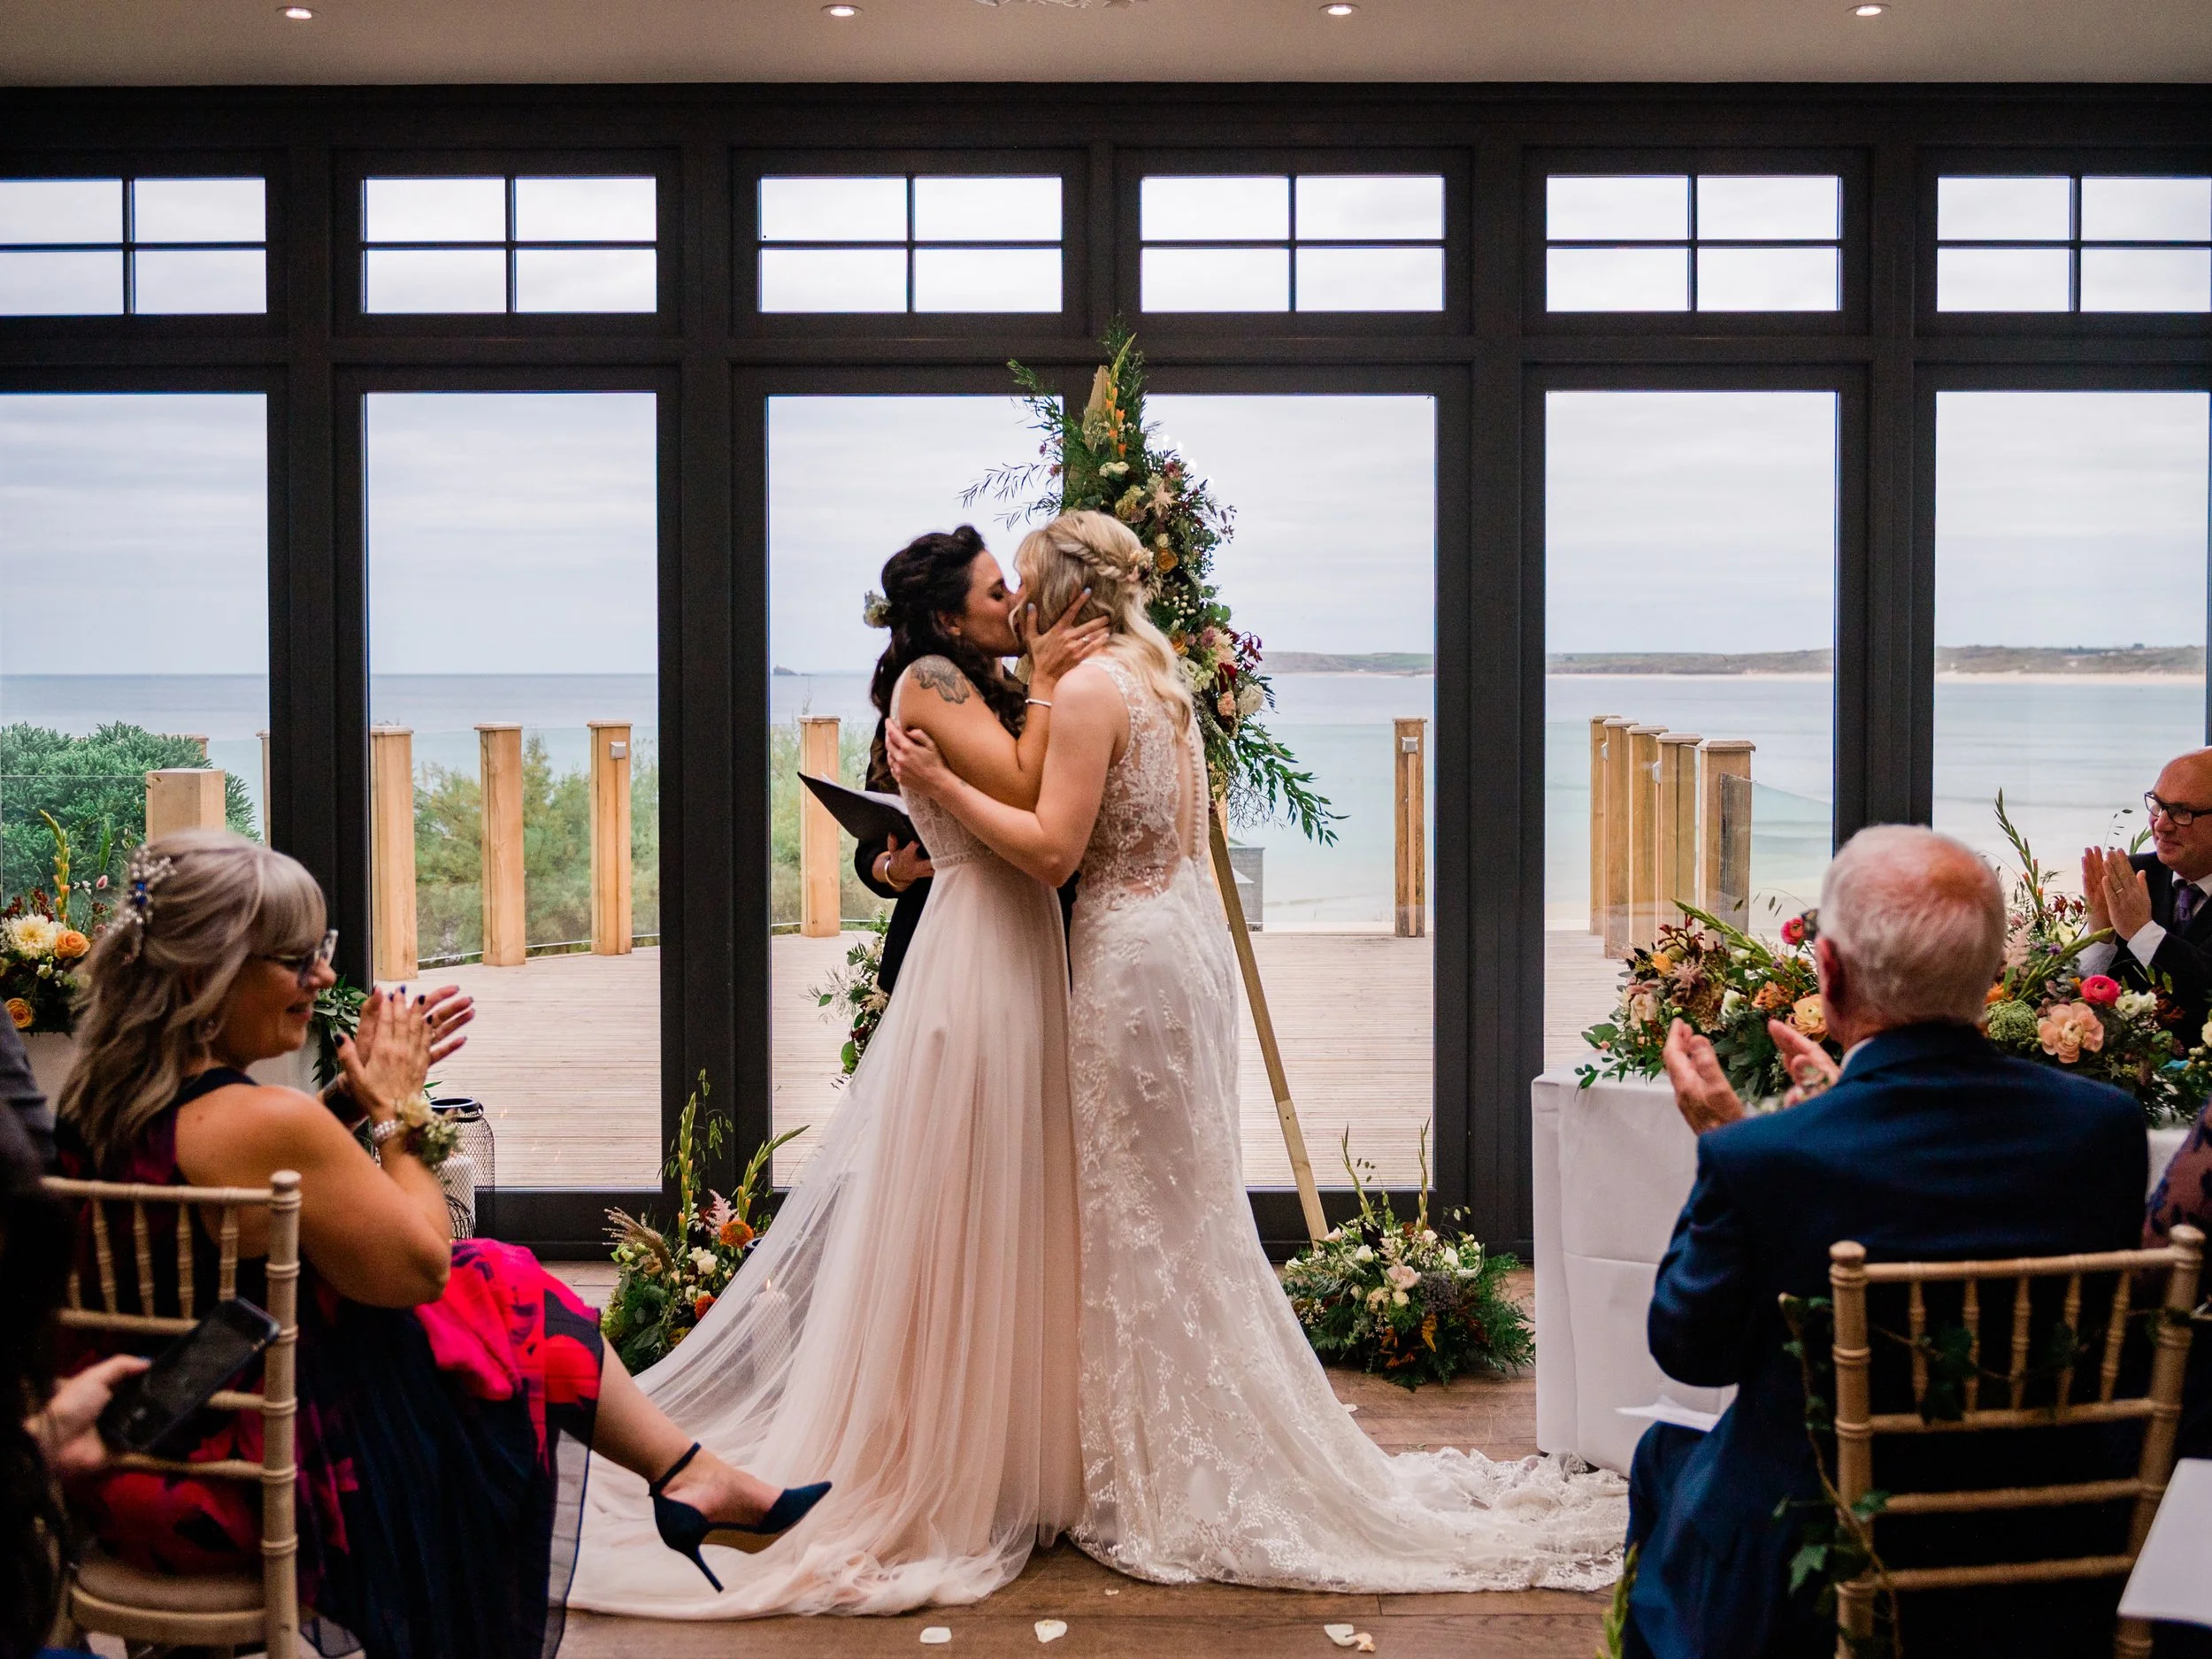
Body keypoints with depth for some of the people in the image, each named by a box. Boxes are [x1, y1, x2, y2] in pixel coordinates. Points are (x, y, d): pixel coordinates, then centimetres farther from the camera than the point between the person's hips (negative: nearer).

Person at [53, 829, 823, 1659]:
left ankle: (695, 1475, 26)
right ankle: (694, 1477, 27)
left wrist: (373, 1097, 7)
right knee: (512, 1297, 9)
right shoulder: (267, 1123, -28)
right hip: (267, 1484, -8)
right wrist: (396, 1109, -4)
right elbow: (422, 1265, -15)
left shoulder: (95, 1101, -1)